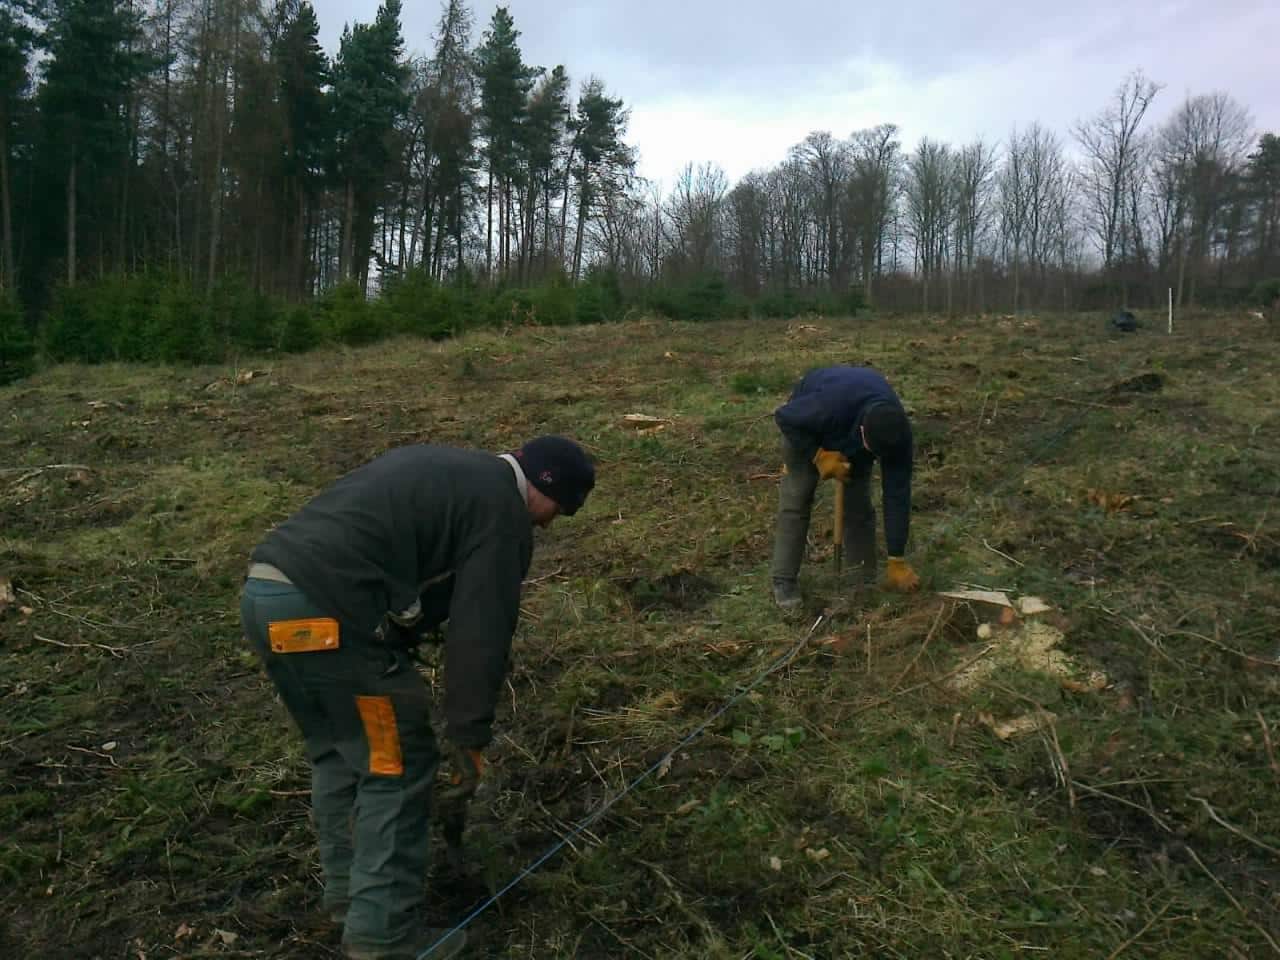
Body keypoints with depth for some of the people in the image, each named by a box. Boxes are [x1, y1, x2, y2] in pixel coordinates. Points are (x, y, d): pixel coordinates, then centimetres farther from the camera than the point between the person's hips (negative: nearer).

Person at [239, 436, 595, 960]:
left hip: (263, 590, 10)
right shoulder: (501, 510, -2)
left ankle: (346, 890, 36)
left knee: (336, 752, 24)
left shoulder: (444, 469, 26)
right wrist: (468, 736, 0)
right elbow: (481, 632, -6)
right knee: (397, 768, 4)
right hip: (326, 611, -10)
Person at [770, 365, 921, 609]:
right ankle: (783, 581, -1)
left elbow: (897, 495, -26)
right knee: (796, 499, -10)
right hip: (805, 425, -3)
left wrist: (897, 561, -23)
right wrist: (819, 456, -33)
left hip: (853, 433, 3)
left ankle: (865, 580, 7)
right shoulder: (828, 406, -47)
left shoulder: (897, 433, -33)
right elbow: (784, 416, -27)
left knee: (859, 504, -5)